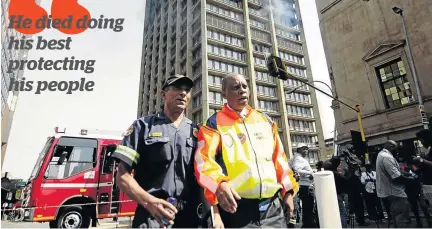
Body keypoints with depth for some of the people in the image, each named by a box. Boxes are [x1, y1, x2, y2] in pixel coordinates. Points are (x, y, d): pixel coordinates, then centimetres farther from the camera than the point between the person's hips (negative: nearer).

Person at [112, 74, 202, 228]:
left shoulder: (196, 133, 9)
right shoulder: (143, 126, 1)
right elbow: (122, 176, -4)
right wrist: (149, 201, -19)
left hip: (191, 216, 3)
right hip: (152, 216, -3)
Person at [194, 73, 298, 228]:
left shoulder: (265, 120, 12)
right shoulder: (214, 124, -2)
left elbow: (279, 157, 14)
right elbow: (204, 160, -16)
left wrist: (288, 191, 10)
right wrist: (219, 184, -34)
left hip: (273, 207, 4)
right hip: (237, 209, -4)